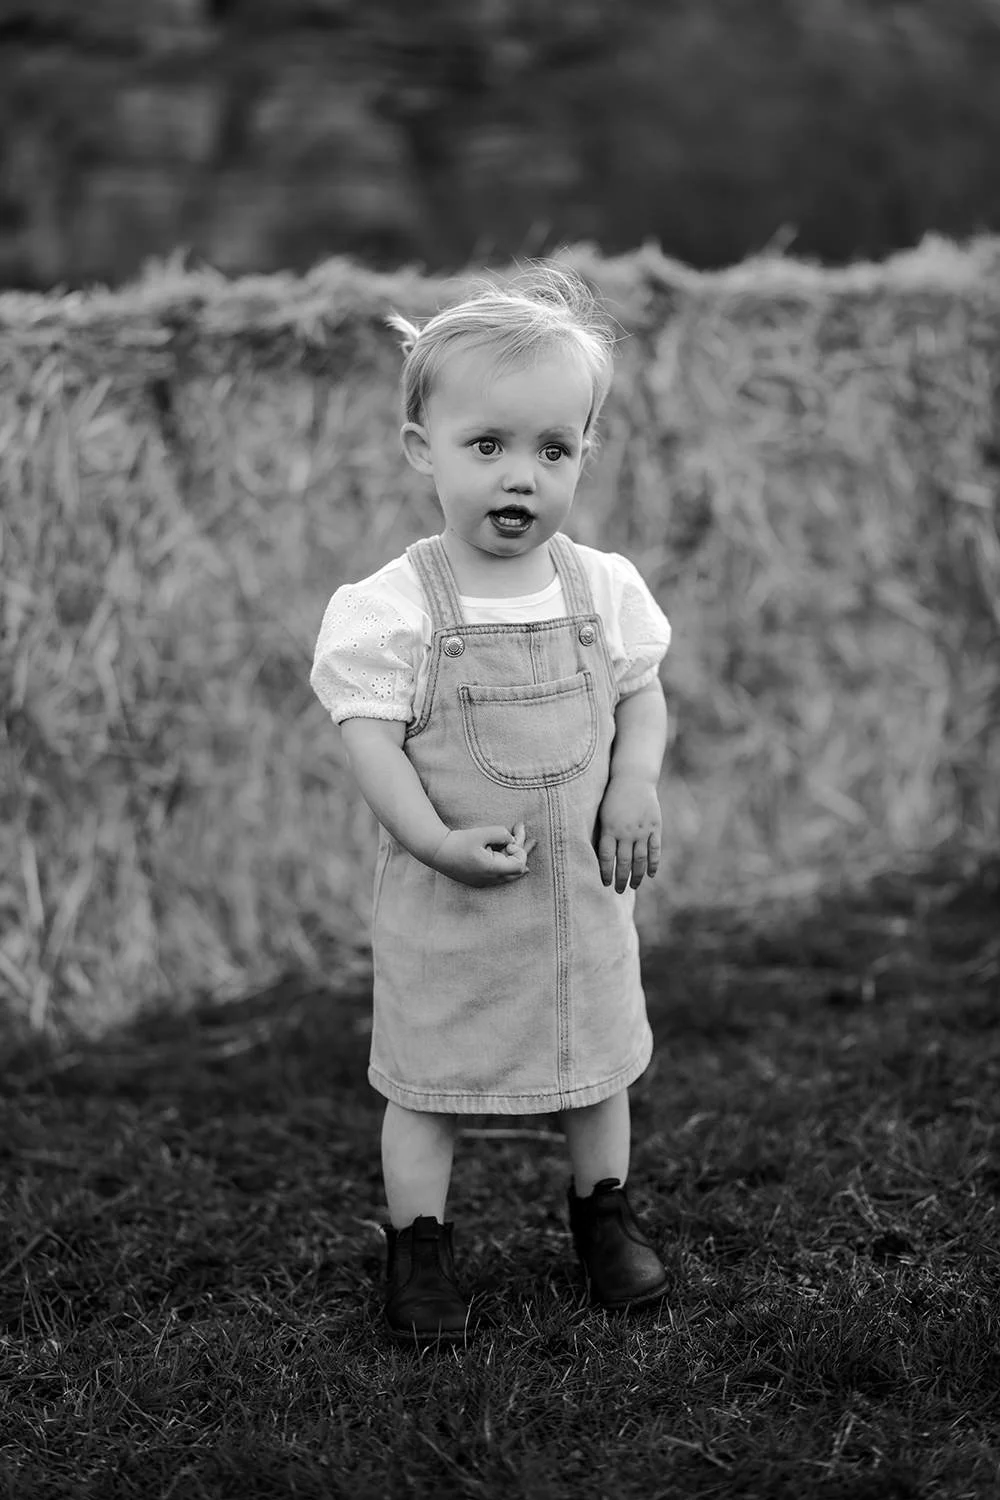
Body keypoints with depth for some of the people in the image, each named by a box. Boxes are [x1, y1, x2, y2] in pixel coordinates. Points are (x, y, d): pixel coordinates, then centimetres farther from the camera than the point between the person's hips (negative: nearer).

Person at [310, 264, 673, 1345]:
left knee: (597, 1061, 19)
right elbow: (370, 737, -16)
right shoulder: (392, 607, -16)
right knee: (426, 1079, 8)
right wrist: (437, 841, -26)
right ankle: (417, 1244, 26)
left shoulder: (605, 587, -4)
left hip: (583, 888, 4)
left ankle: (604, 1213, 41)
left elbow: (642, 694, 7)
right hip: (446, 899, -3)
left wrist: (636, 786, -10)